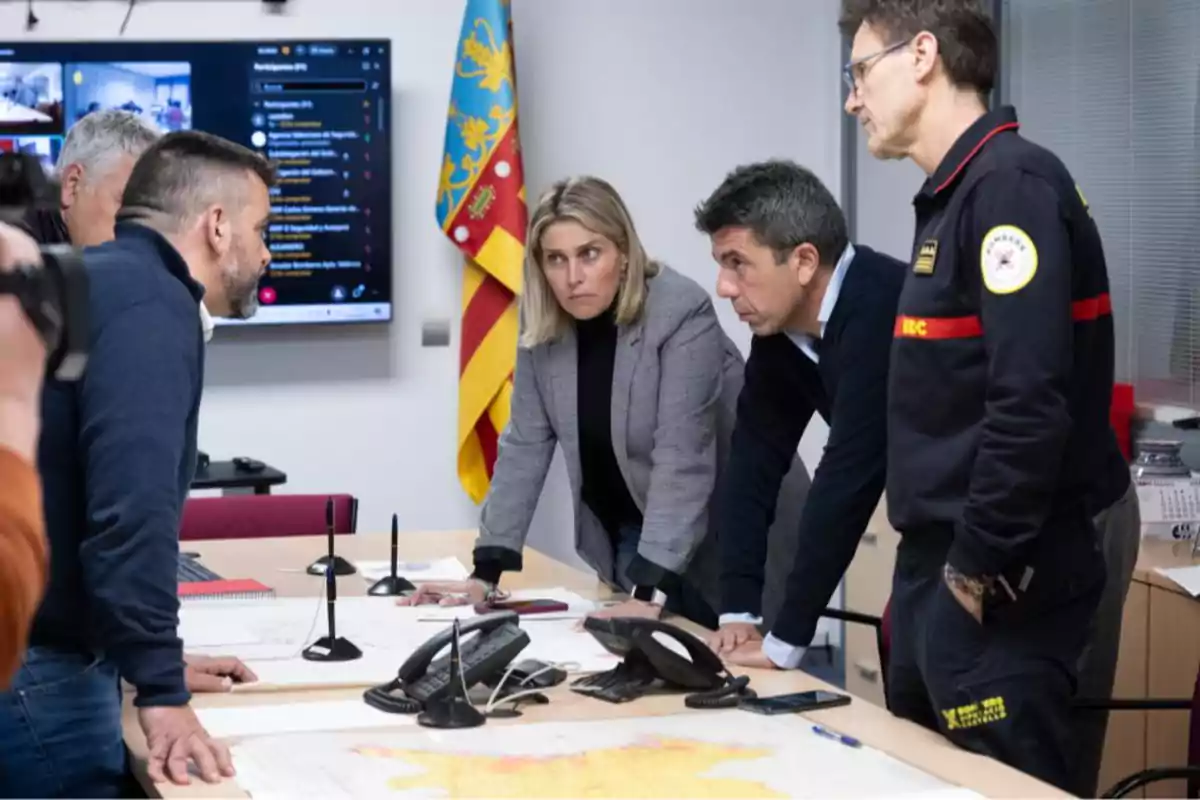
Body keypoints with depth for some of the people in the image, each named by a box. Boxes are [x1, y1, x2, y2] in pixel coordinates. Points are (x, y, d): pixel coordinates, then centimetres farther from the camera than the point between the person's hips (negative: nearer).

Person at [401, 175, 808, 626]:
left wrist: (651, 592, -37)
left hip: (719, 535, -5)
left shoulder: (682, 315, -25)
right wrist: (486, 573, -10)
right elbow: (525, 446, -4)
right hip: (628, 536, 5)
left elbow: (682, 461, -31)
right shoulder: (544, 322, -7)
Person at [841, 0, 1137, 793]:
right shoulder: (958, 195, 14)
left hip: (1004, 581, -10)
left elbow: (1031, 403, -25)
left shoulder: (1012, 186, -16)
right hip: (945, 562, 10)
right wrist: (937, 560, 15)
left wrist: (977, 566, -19)